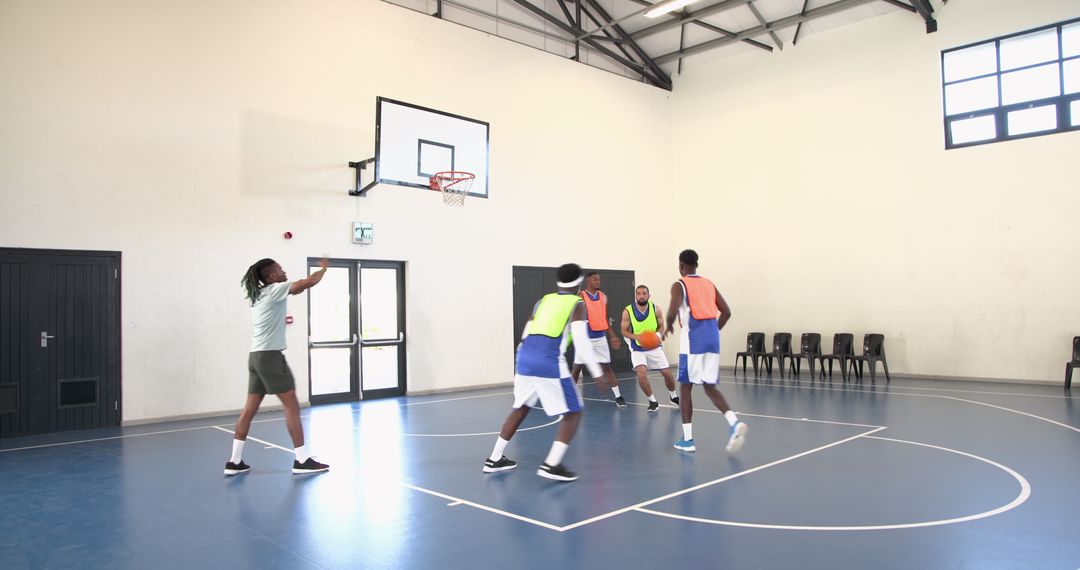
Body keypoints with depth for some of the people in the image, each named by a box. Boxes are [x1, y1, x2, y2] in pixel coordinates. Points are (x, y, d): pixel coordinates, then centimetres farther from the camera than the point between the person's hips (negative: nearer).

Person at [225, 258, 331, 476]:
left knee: (250, 409, 9)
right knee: (292, 406, -5)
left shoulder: (259, 295, 15)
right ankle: (302, 460, -3)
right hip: (270, 356, -9)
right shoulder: (274, 290, -8)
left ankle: (235, 461, 10)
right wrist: (324, 267, 6)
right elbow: (310, 282, -11)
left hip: (256, 356, 9)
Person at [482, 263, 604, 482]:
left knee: (519, 409, 25)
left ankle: (494, 459, 30)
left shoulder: (543, 301, 22)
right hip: (550, 363, -6)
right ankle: (552, 464, -6)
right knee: (573, 413, 7)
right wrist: (597, 372, -3)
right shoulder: (577, 304, 6)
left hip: (525, 358, 6)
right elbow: (581, 341, -7)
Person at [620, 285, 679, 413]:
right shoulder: (628, 311, -15)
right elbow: (624, 331, -5)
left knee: (667, 373, 4)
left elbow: (661, 327, 1)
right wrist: (637, 338, -23)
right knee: (642, 374, -21)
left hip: (654, 347, 2)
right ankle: (653, 401, 0)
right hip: (637, 349, -2)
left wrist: (657, 335, -21)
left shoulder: (655, 309, -11)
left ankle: (673, 396, 34)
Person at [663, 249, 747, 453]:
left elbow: (672, 311, -17)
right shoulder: (709, 284, 18)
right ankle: (735, 423, -9)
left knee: (685, 387, 7)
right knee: (710, 387, 14)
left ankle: (687, 439, 8)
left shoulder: (679, 285, -1)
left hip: (693, 338, -5)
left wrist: (669, 326, 4)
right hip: (712, 337, 6)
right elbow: (726, 312, 13)